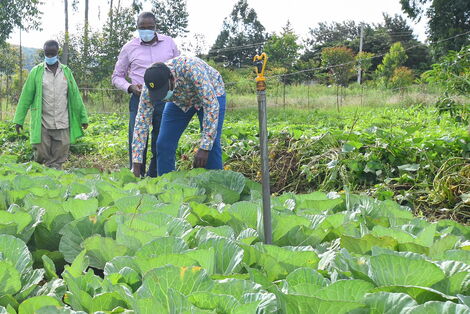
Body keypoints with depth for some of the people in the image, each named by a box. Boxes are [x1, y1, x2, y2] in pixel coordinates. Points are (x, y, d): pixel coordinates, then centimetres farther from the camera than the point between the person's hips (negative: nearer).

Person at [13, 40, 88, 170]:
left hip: (62, 125, 2)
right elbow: (26, 96, 3)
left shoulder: (66, 71, 9)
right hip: (42, 125, -2)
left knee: (58, 160, 1)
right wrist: (19, 119, 0)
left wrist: (83, 118, 10)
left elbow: (75, 96, 11)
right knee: (41, 155, -2)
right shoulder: (36, 71, 2)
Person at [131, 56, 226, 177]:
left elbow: (211, 106, -40)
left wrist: (204, 148, -42)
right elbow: (141, 121, -23)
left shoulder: (191, 70, -43)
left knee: (212, 145, -16)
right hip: (179, 101, 4)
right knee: (163, 144, -5)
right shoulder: (149, 87, -29)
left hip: (210, 95, -4)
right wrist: (136, 163, -27)